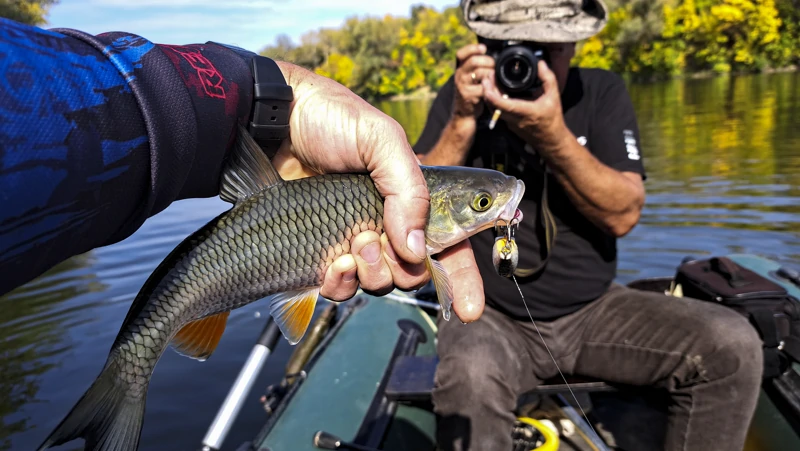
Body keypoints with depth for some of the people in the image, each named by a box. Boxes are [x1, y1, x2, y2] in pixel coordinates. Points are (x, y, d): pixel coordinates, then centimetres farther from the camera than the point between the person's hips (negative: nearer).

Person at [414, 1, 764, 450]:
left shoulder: (602, 92, -1)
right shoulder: (465, 97, -4)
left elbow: (623, 214, -13)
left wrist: (553, 136, -27)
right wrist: (462, 122, -23)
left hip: (595, 309, 3)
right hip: (492, 317, -2)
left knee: (733, 344, -15)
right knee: (471, 376, -36)